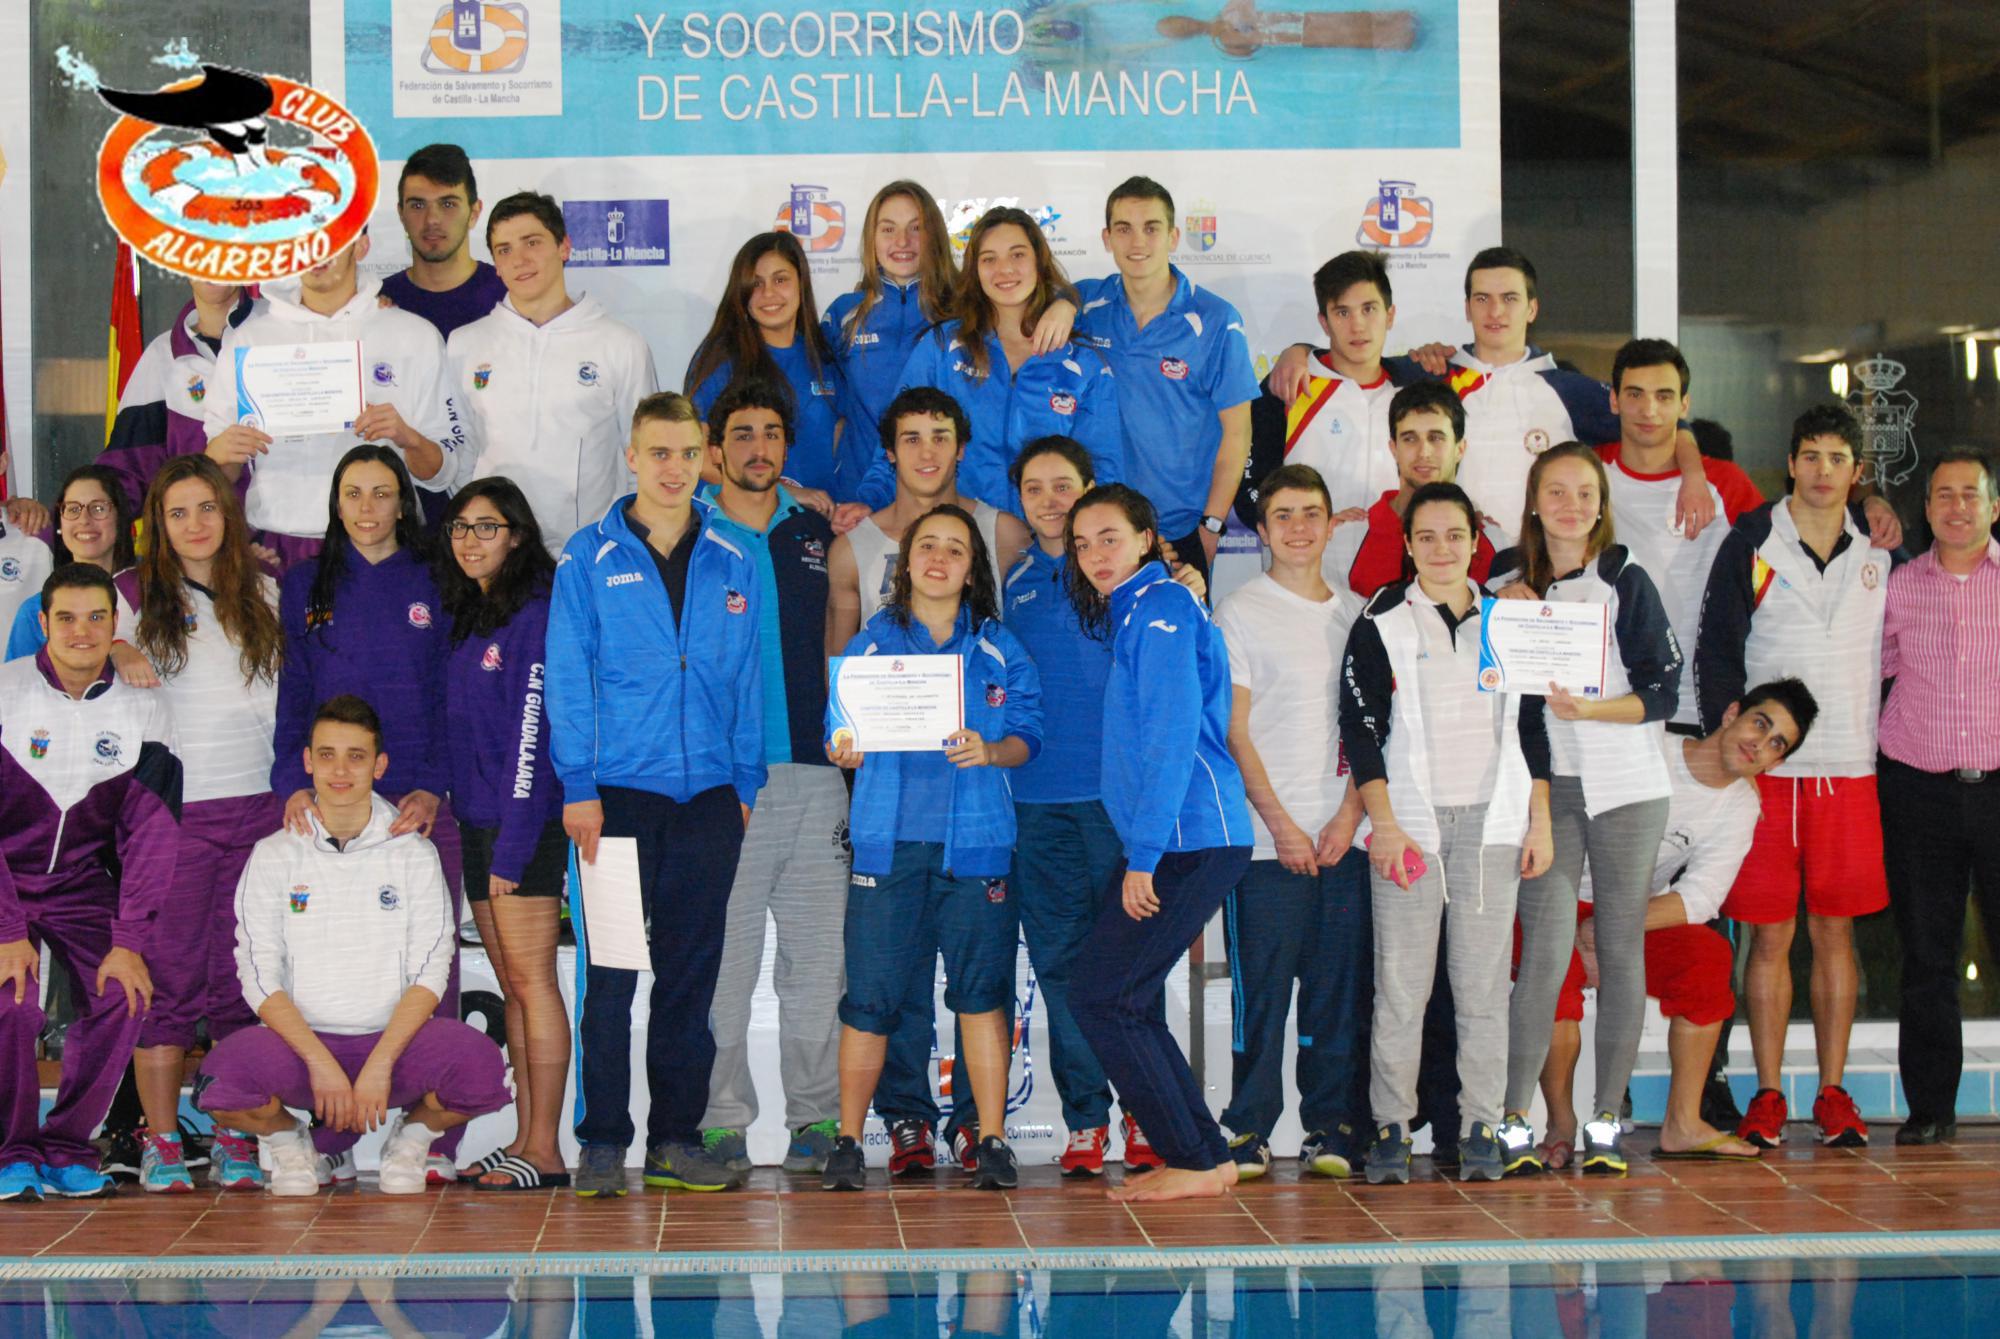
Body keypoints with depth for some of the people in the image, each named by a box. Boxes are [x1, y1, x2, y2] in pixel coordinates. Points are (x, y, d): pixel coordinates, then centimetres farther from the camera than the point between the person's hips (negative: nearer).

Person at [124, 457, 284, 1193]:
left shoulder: (265, 595, 12)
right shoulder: (133, 596, 5)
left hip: (256, 810, 2)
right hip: (168, 810, -2)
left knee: (244, 979, 2)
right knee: (168, 979, -3)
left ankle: (236, 1141, 8)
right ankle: (161, 1144, 3)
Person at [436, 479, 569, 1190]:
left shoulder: (533, 614, -10)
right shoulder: (462, 614, 15)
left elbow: (530, 735, -14)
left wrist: (513, 844, -17)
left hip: (524, 824, -8)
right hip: (475, 823, 8)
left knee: (531, 980, -8)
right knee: (512, 986, 9)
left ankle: (545, 1150, -6)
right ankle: (524, 1139, 12)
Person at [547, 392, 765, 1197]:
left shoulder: (731, 565, 11)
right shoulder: (590, 558, 2)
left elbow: (746, 679, 13)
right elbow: (567, 677, 0)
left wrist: (745, 785, 7)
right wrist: (579, 786, -7)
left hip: (708, 797, 3)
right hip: (620, 792, -3)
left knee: (693, 971, 6)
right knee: (610, 972, -2)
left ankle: (677, 1139, 13)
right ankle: (602, 1143, 4)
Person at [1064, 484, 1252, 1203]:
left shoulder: (1161, 607, -9)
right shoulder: (1135, 612, 21)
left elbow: (1172, 736, -17)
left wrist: (1143, 856, -18)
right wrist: (1140, 852, 16)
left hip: (1189, 841, -10)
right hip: (1170, 842, 10)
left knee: (1100, 996, -8)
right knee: (1131, 1005, 9)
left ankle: (1194, 1163, -3)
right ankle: (1209, 1157, 13)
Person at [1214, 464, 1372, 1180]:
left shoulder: (1357, 615, 15)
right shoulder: (1241, 613, 3)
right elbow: (1235, 731, -2)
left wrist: (1349, 815, -2)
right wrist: (1282, 823, -10)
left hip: (1345, 837, 4)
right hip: (1268, 837, -3)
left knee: (1342, 987, 3)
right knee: (1262, 987, -4)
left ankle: (1333, 1130, 10)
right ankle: (1249, 1133, 3)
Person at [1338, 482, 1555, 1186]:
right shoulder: (1382, 622, 3)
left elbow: (1532, 726, 16)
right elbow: (1360, 729, -1)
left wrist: (1540, 821, 9)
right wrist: (1384, 824, -10)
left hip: (1490, 821, 2)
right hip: (1410, 820, -2)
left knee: (1484, 982, 1)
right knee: (1400, 985, -4)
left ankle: (1480, 1128, 6)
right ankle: (1390, 1127, 2)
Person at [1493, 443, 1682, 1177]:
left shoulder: (1626, 582, 2)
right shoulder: (1509, 585, 8)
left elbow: (1663, 692, -2)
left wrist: (1591, 709, -17)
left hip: (1627, 787, 0)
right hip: (1547, 786, 0)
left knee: (1621, 950, 2)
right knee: (1545, 951, -9)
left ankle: (1606, 1122, 11)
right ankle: (1514, 1122, -4)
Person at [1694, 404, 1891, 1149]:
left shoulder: (1880, 551, 9)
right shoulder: (1752, 544, 1)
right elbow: (1715, 650, -1)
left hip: (1850, 769, 2)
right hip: (1765, 767, -2)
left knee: (1835, 930, 5)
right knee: (1768, 934, 0)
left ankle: (1833, 1092, 12)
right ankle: (1768, 1095, 7)